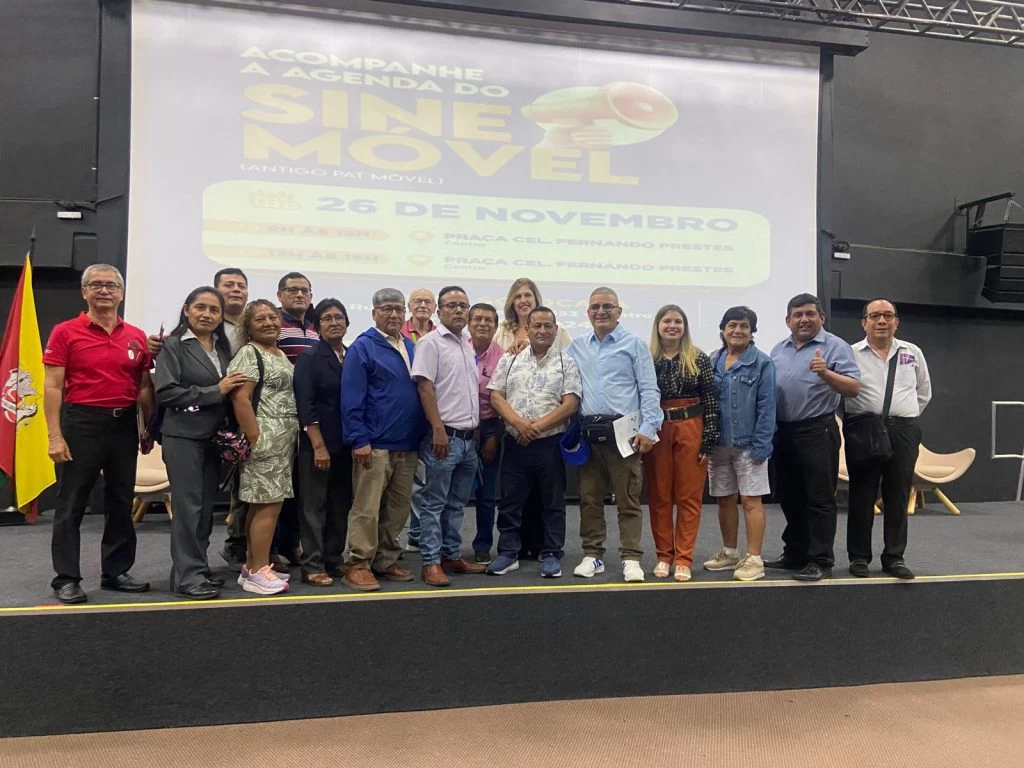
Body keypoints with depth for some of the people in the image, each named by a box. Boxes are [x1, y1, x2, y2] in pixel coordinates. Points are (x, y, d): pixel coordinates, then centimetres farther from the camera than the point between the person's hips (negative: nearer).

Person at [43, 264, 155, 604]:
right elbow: (52, 387, -6)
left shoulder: (137, 337, 7)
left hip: (125, 425, 4)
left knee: (121, 502, 10)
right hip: (82, 423, -4)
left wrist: (149, 430, 7)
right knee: (71, 504, 2)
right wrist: (55, 436, -13)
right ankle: (66, 578, 12)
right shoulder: (65, 332, -3)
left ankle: (116, 572, 22)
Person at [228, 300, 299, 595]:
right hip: (265, 438, -9)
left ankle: (253, 566, 18)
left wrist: (294, 436, 16)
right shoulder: (248, 353, -7)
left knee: (261, 504, 12)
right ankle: (258, 572, -1)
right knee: (270, 504, -8)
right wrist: (255, 439, -20)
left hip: (285, 438, 9)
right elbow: (240, 398, -16)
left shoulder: (281, 355, 19)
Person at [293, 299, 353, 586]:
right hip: (318, 443, -5)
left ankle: (334, 558, 23)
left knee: (341, 505, 12)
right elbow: (305, 405, -12)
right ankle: (312, 566, 8)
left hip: (347, 443, 6)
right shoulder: (309, 357, -5)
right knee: (314, 506, 1)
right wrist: (319, 445, -17)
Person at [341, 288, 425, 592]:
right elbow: (351, 399, -11)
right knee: (367, 508, -2)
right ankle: (358, 564, 9)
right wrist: (359, 440, -16)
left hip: (407, 445, 7)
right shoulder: (362, 347, -5)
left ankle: (386, 560, 25)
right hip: (375, 445, -7)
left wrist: (420, 436, 14)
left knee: (399, 507, 12)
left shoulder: (411, 348, 14)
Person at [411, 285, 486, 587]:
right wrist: (438, 430, -19)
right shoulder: (430, 342, -6)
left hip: (469, 438, 8)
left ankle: (452, 555, 24)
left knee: (457, 503, 15)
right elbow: (425, 388, -14)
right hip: (445, 436, -8)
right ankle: (431, 562, 6)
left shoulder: (467, 346, 17)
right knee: (435, 503, -1)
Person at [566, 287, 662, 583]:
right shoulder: (577, 346, 14)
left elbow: (649, 390, -1)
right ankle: (592, 555, 19)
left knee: (628, 499, -1)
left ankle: (631, 559, 7)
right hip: (587, 433, 4)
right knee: (589, 498, 8)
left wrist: (648, 428, -10)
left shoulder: (634, 345, 3)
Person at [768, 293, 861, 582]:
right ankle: (794, 554, 25)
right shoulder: (779, 350, 13)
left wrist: (826, 374, -30)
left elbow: (853, 388, -14)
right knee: (790, 498, 13)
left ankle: (821, 561, 6)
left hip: (817, 432, -6)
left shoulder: (835, 347, -5)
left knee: (819, 499, -1)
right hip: (783, 432, 6)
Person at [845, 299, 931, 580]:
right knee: (862, 496, 3)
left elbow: (923, 393, 20)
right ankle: (859, 557, 12)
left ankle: (894, 557, 16)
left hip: (904, 432, 3)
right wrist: (853, 421, -2)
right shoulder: (852, 354, 0)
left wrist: (906, 419, 13)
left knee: (898, 497, 7)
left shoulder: (913, 353, 11)